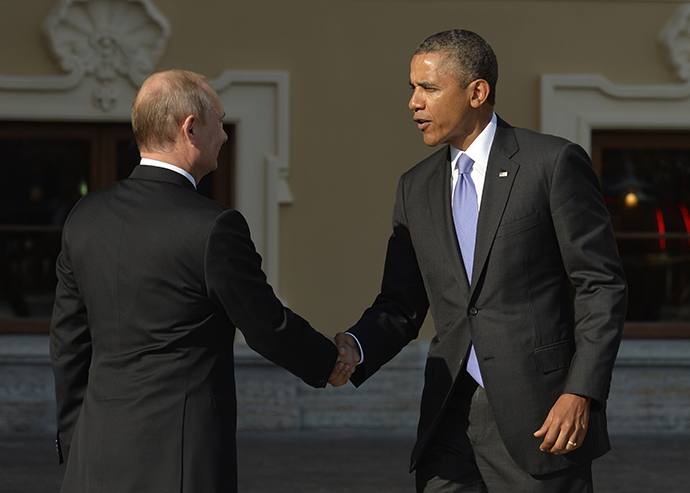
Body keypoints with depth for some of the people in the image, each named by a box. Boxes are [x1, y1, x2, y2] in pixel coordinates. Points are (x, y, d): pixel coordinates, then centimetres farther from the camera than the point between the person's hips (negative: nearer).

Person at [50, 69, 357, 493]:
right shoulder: (214, 228, -14)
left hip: (98, 458, 7)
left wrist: (74, 446, 21)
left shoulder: (86, 217, 6)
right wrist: (330, 363, 16)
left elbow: (69, 345, 12)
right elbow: (267, 327, -4)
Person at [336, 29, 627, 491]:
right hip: (452, 419, 5)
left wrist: (581, 393, -15)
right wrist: (354, 348, -7)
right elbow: (401, 307, 14)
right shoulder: (416, 188, 13)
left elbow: (602, 285, -6)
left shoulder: (555, 163, -4)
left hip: (540, 418, -5)